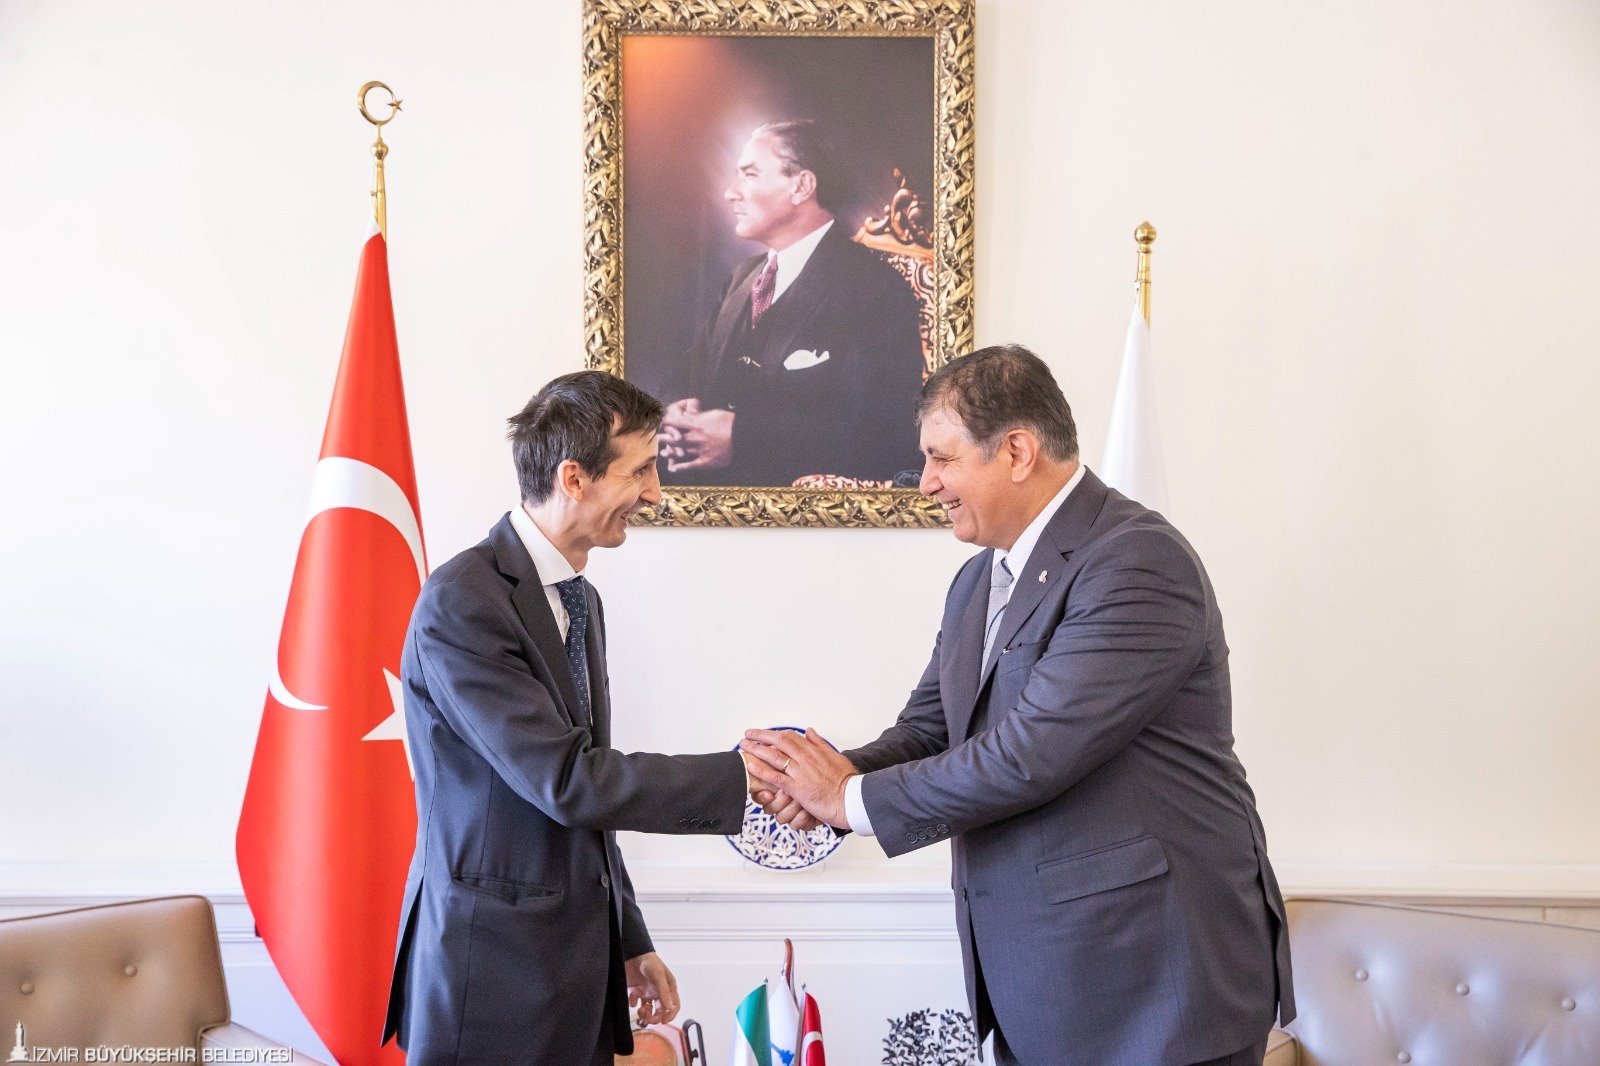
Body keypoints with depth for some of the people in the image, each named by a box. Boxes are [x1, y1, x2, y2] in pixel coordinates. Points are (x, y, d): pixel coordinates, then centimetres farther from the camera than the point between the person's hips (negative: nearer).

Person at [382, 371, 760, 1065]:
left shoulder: (579, 600, 12)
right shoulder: (461, 602, -17)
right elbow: (566, 780, -22)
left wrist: (630, 942, 18)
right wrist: (745, 777, -18)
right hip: (493, 972, -8)